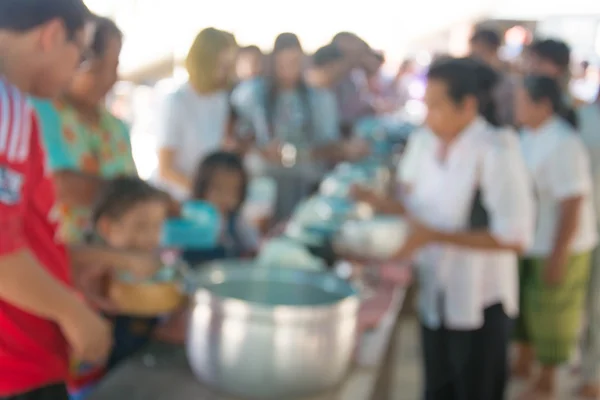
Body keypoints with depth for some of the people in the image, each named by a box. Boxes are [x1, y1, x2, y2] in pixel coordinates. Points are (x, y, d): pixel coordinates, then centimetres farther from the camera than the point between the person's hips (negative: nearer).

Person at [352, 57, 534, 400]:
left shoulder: (498, 152, -19)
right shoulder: (422, 142, 2)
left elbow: (515, 238, -22)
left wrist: (435, 236, -26)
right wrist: (378, 202, -7)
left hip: (480, 303, -6)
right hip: (435, 296, 6)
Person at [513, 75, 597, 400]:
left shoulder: (562, 145, -26)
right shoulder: (529, 135, 2)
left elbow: (573, 204, -26)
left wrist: (558, 255, -24)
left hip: (559, 246, -8)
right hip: (530, 241, 8)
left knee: (550, 312, 7)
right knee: (524, 303, 21)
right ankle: (523, 363, 42)